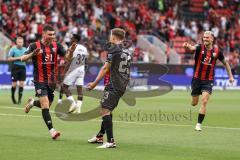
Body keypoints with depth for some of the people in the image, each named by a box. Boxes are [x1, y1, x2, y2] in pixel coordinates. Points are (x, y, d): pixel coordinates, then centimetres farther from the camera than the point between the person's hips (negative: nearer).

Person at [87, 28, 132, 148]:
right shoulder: (127, 51, 15)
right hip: (122, 86, 9)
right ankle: (100, 136, 34)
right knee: (108, 111, 21)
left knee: (105, 111, -11)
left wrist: (95, 83, -9)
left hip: (113, 86, -9)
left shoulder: (114, 49, -9)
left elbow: (106, 68, -12)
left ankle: (110, 141, -18)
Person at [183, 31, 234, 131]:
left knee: (204, 102, -16)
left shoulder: (217, 51, -3)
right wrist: (187, 46, -57)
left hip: (208, 81, 0)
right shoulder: (200, 48, -8)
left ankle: (199, 124, -6)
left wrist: (230, 76, 10)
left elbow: (225, 63, 14)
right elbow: (192, 48, -33)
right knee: (194, 103, 10)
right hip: (197, 79, 0)